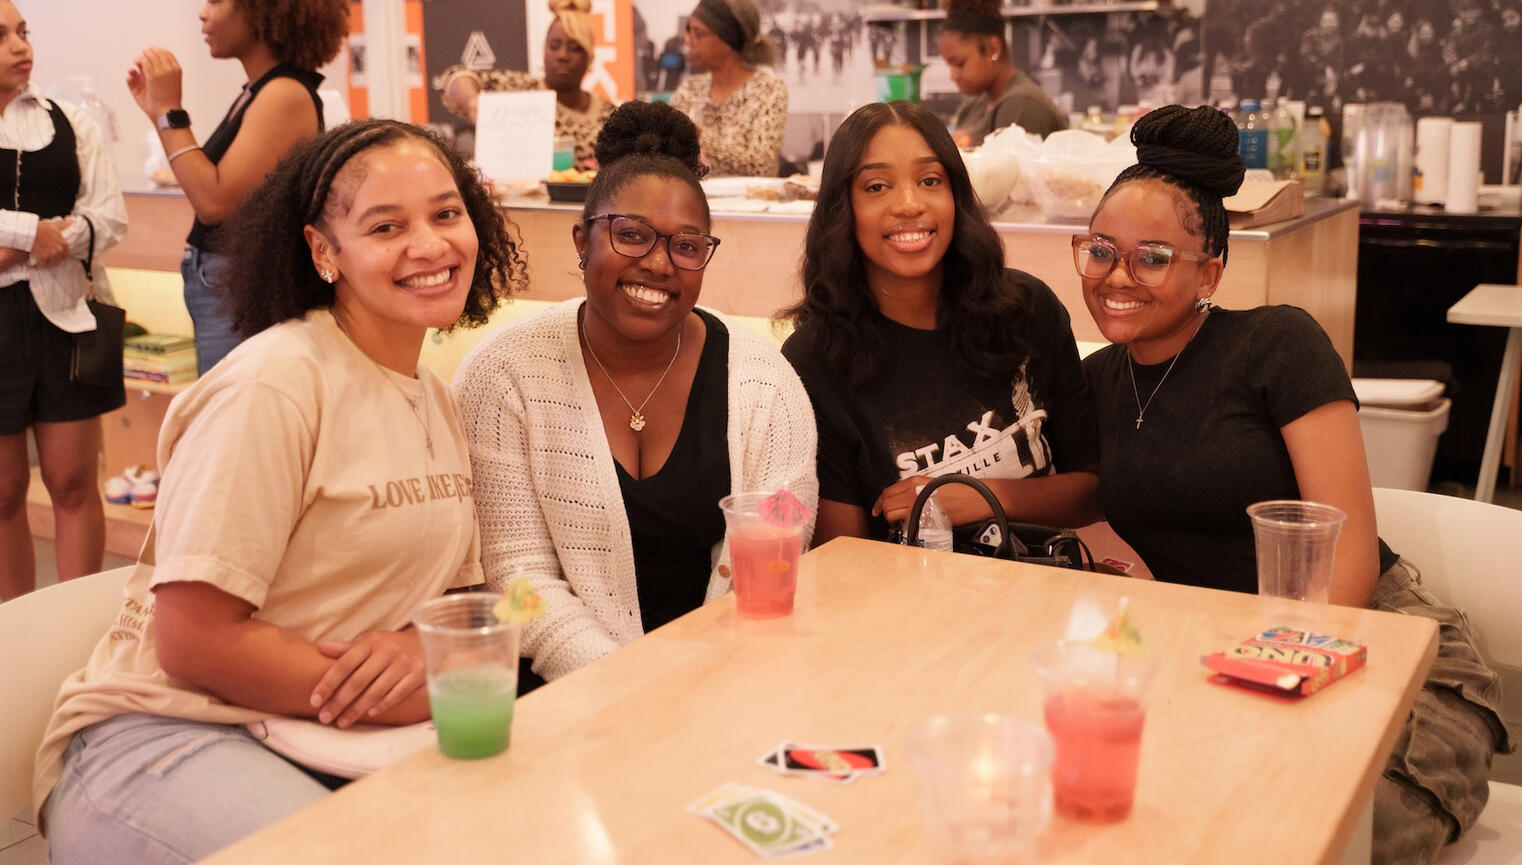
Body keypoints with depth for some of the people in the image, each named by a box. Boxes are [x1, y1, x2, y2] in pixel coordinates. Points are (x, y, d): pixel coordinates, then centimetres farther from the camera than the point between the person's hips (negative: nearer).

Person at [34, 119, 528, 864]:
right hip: (164, 738, -6)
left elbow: (460, 591, 12)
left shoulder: (436, 399, 9)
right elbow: (193, 642, -18)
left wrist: (425, 648, -12)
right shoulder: (273, 384, -16)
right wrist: (416, 695, -16)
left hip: (329, 744, 6)